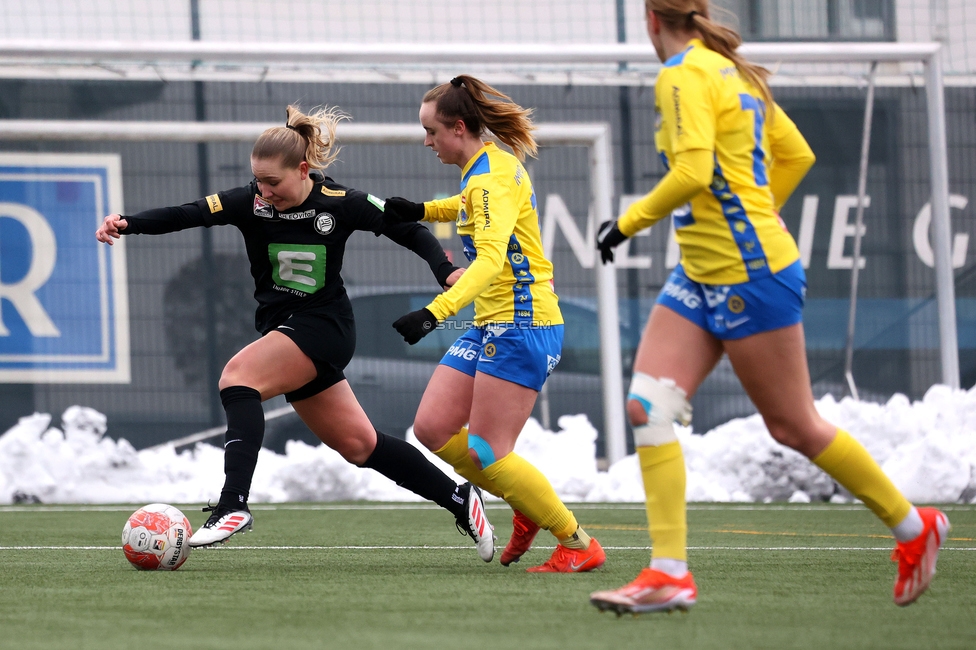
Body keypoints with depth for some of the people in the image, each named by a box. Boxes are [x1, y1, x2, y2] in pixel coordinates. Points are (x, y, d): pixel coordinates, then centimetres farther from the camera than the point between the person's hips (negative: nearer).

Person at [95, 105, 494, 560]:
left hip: (324, 327, -6)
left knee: (237, 376, -28)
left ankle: (233, 505, -37)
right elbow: (185, 215, -18)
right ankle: (460, 501, 27)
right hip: (283, 327, 6)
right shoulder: (250, 202, -7)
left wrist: (445, 270, -16)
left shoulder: (340, 204, -12)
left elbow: (408, 230, 0)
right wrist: (126, 224, -34)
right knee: (358, 443, 12)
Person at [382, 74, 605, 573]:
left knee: (487, 452, -10)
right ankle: (528, 506, 16)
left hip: (521, 326, -10)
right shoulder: (485, 167, 11)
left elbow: (491, 258, -33)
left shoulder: (492, 178, -19)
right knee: (432, 428, 4)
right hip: (492, 325, 10)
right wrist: (422, 211, 23)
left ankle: (579, 545, -2)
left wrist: (435, 312, -44)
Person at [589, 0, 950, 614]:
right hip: (702, 275, 9)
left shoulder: (684, 74, -15)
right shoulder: (735, 73, 12)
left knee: (794, 426, 2)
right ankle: (669, 573, -8)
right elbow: (797, 154, 19)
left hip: (749, 274, -9)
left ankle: (914, 527, 19)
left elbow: (693, 172, -27)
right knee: (648, 404, -4)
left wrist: (629, 222, -16)